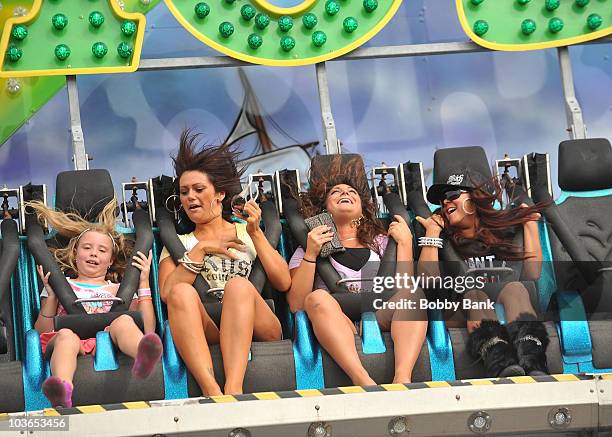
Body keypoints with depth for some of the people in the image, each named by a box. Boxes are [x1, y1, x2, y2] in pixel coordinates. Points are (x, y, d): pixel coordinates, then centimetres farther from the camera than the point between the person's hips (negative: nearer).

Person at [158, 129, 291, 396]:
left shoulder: (245, 233, 25)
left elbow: (283, 283, 9)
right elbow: (167, 292, 5)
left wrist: (255, 234, 5)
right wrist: (201, 249, 1)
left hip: (256, 330, 0)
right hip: (205, 333, 0)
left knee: (238, 285, -31)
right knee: (182, 292, -30)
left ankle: (234, 389, -51)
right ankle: (211, 391, -49)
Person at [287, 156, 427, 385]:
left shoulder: (380, 242, 28)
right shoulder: (309, 248, 22)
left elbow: (404, 292, 11)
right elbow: (296, 305, 5)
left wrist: (405, 242, 10)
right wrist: (310, 254, -3)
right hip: (335, 328, -2)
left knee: (414, 293, -25)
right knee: (318, 298, -32)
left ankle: (403, 378, -49)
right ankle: (363, 381, -52)